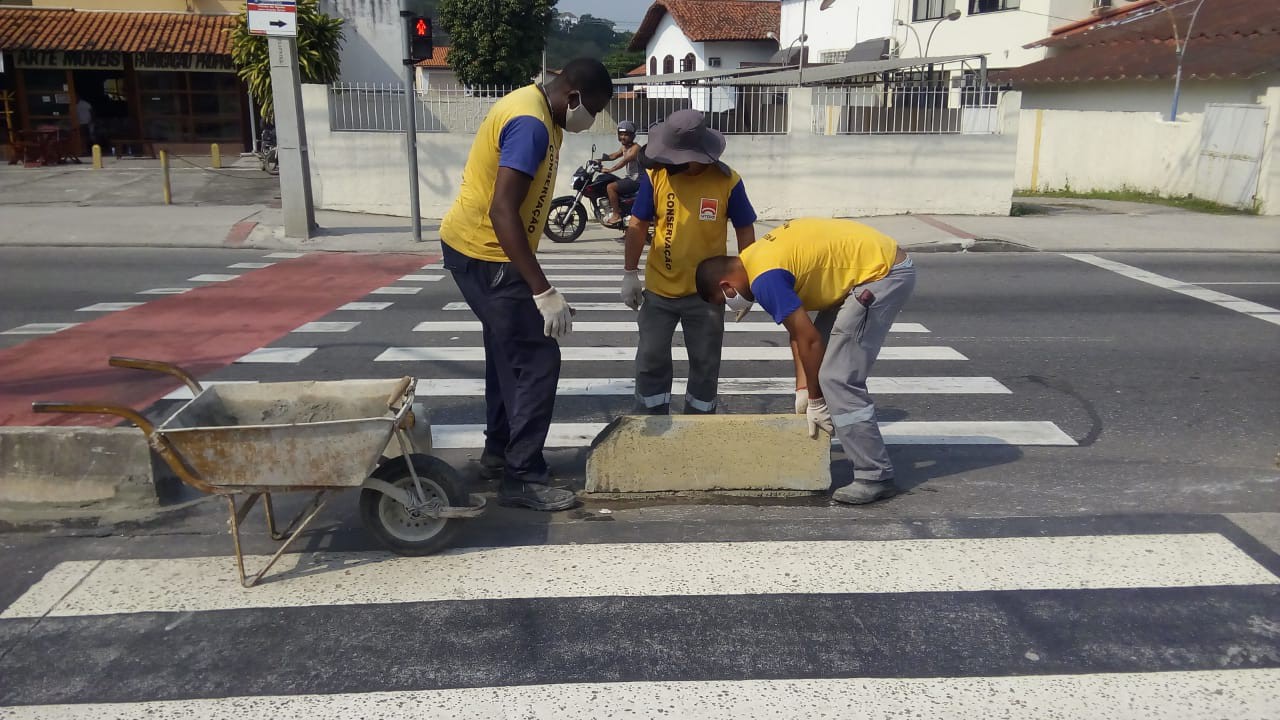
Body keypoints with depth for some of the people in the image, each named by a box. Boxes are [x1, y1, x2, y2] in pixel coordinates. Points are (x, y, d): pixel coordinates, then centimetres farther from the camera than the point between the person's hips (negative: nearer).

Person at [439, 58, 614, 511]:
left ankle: (498, 452, 32)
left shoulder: (536, 111, 9)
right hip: (485, 255, -11)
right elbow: (502, 212, -31)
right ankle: (522, 477, 1)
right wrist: (544, 292, -33)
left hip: (480, 250, 11)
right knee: (538, 360, -7)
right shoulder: (531, 123, -23)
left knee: (510, 353, 19)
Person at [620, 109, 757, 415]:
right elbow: (638, 225, -1)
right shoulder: (655, 175, -9)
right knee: (651, 360, 8)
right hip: (658, 289, 1)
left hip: (706, 292, -1)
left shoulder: (728, 181, -11)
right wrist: (630, 273, -3)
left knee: (705, 363, 11)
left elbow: (745, 231, -2)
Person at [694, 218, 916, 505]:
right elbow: (799, 334, 15)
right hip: (884, 263, 10)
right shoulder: (758, 257, 11)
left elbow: (809, 340, -15)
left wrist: (816, 400, -3)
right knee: (828, 358, 18)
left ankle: (876, 477, -4)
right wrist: (805, 389, 14)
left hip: (882, 274, -10)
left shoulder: (765, 278, -18)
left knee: (839, 379, -10)